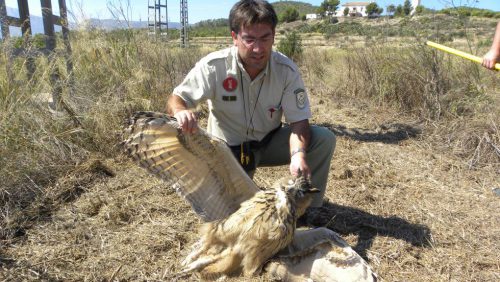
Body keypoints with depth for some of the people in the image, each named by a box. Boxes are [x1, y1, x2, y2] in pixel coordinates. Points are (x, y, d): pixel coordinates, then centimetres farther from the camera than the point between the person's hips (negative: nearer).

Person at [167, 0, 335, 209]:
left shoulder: (287, 70, -18)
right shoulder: (213, 66, -22)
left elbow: (298, 121, -19)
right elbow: (175, 100, -17)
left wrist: (298, 154, -40)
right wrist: (180, 111, -44)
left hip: (269, 143, 2)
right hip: (228, 148, -1)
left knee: (324, 139, -19)